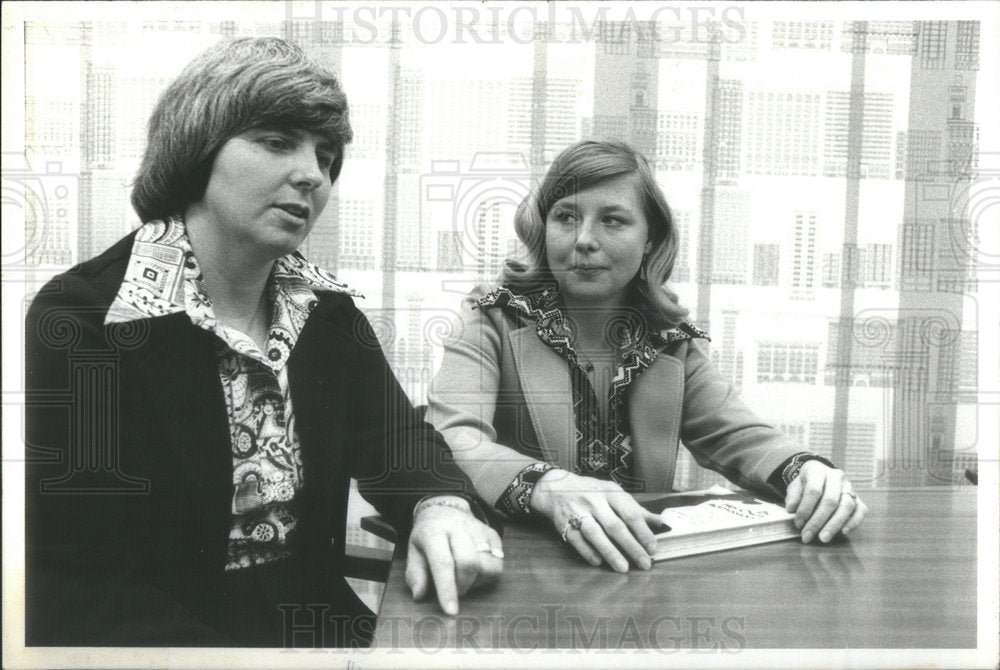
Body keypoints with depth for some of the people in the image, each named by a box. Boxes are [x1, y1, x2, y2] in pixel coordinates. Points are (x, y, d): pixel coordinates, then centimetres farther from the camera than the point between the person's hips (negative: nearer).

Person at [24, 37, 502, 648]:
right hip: (166, 638, -4)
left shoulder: (328, 310, 5)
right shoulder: (78, 317, -14)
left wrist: (441, 504, -22)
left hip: (321, 620, 5)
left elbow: (395, 438, 1)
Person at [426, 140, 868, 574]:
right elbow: (451, 441, -19)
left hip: (643, 568, 4)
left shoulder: (672, 341, 9)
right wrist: (549, 487, -38)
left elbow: (737, 436, 6)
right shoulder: (492, 319, -4)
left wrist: (804, 471, -17)